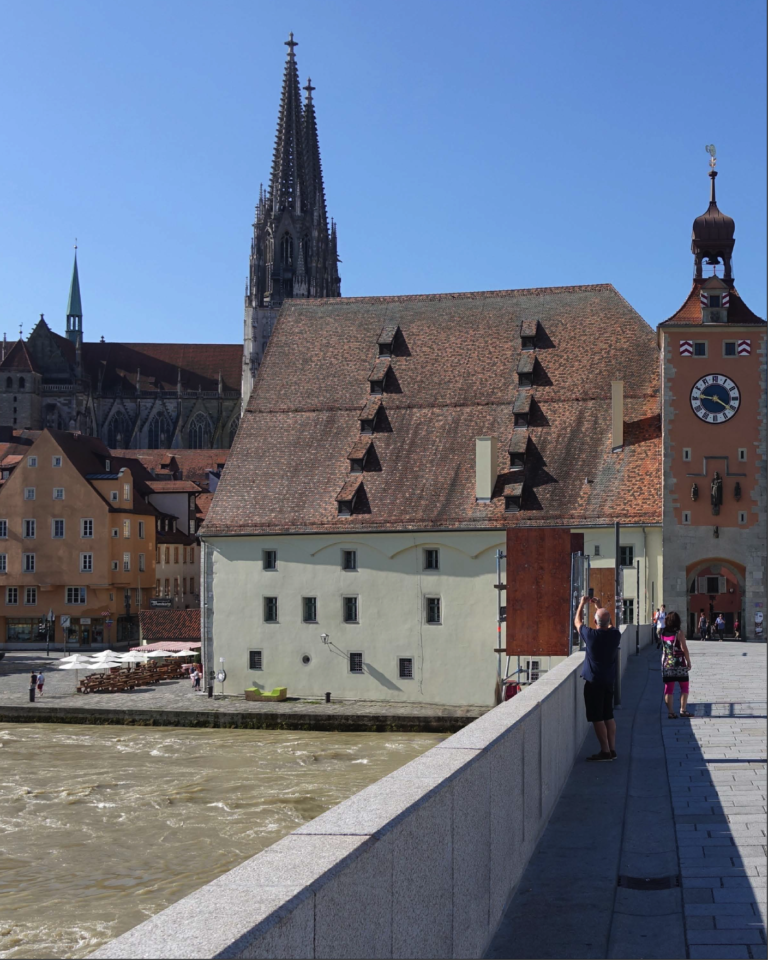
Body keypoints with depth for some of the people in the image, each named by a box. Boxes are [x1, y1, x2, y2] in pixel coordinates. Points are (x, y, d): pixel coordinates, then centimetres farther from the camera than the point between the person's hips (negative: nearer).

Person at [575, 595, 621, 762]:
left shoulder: (591, 635, -16)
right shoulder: (615, 635, -5)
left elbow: (577, 621, 3)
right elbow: (609, 624, 19)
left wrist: (582, 604, 17)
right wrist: (598, 606, 26)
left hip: (593, 681, -5)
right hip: (609, 681, 5)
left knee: (597, 718, -1)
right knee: (608, 716, 13)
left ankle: (605, 751, -3)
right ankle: (612, 750, 15)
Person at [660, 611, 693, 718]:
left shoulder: (663, 633, 4)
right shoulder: (679, 633, -10)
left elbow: (663, 647, 10)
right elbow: (684, 649, -12)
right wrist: (688, 661, -3)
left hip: (666, 663, 4)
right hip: (679, 664, -4)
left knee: (668, 689, 4)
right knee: (684, 687, 9)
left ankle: (670, 712, 1)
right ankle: (683, 710, 5)